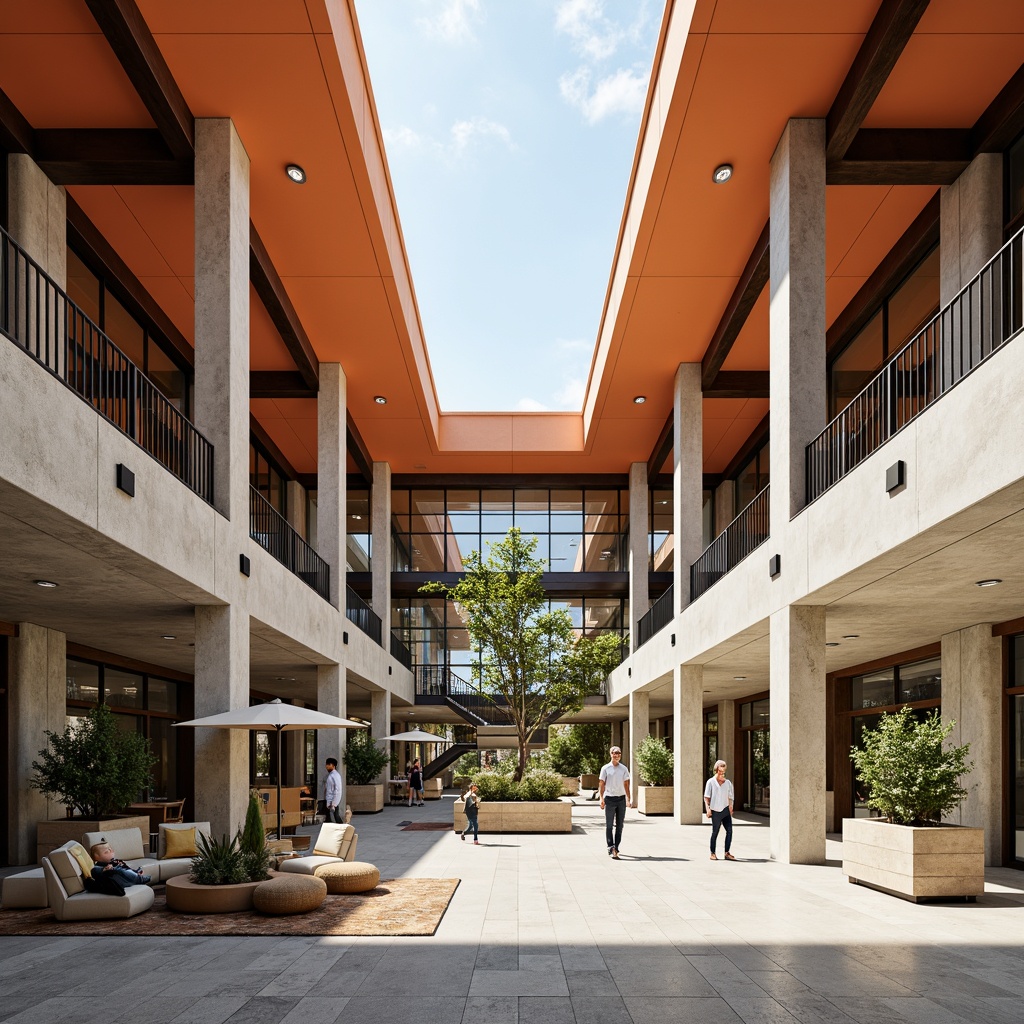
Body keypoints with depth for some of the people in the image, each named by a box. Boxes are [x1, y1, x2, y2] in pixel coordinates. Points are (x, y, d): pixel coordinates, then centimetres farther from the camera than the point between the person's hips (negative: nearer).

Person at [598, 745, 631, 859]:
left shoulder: (624, 769, 8)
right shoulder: (606, 768, 0)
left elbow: (626, 784, 11)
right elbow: (601, 784, 0)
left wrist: (628, 799, 5)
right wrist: (602, 798, -8)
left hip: (621, 798, 3)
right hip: (609, 799, -3)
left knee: (619, 825, 7)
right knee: (609, 825, -5)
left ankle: (616, 847, 16)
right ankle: (611, 848, -11)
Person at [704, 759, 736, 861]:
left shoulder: (727, 783, 11)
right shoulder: (711, 782, 2)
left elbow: (730, 798, 17)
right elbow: (706, 797, 1)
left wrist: (730, 808, 10)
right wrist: (708, 808, -9)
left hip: (725, 810, 3)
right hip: (715, 811, -3)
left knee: (729, 831, -7)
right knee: (715, 832, 1)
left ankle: (727, 853, 1)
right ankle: (713, 853, 14)